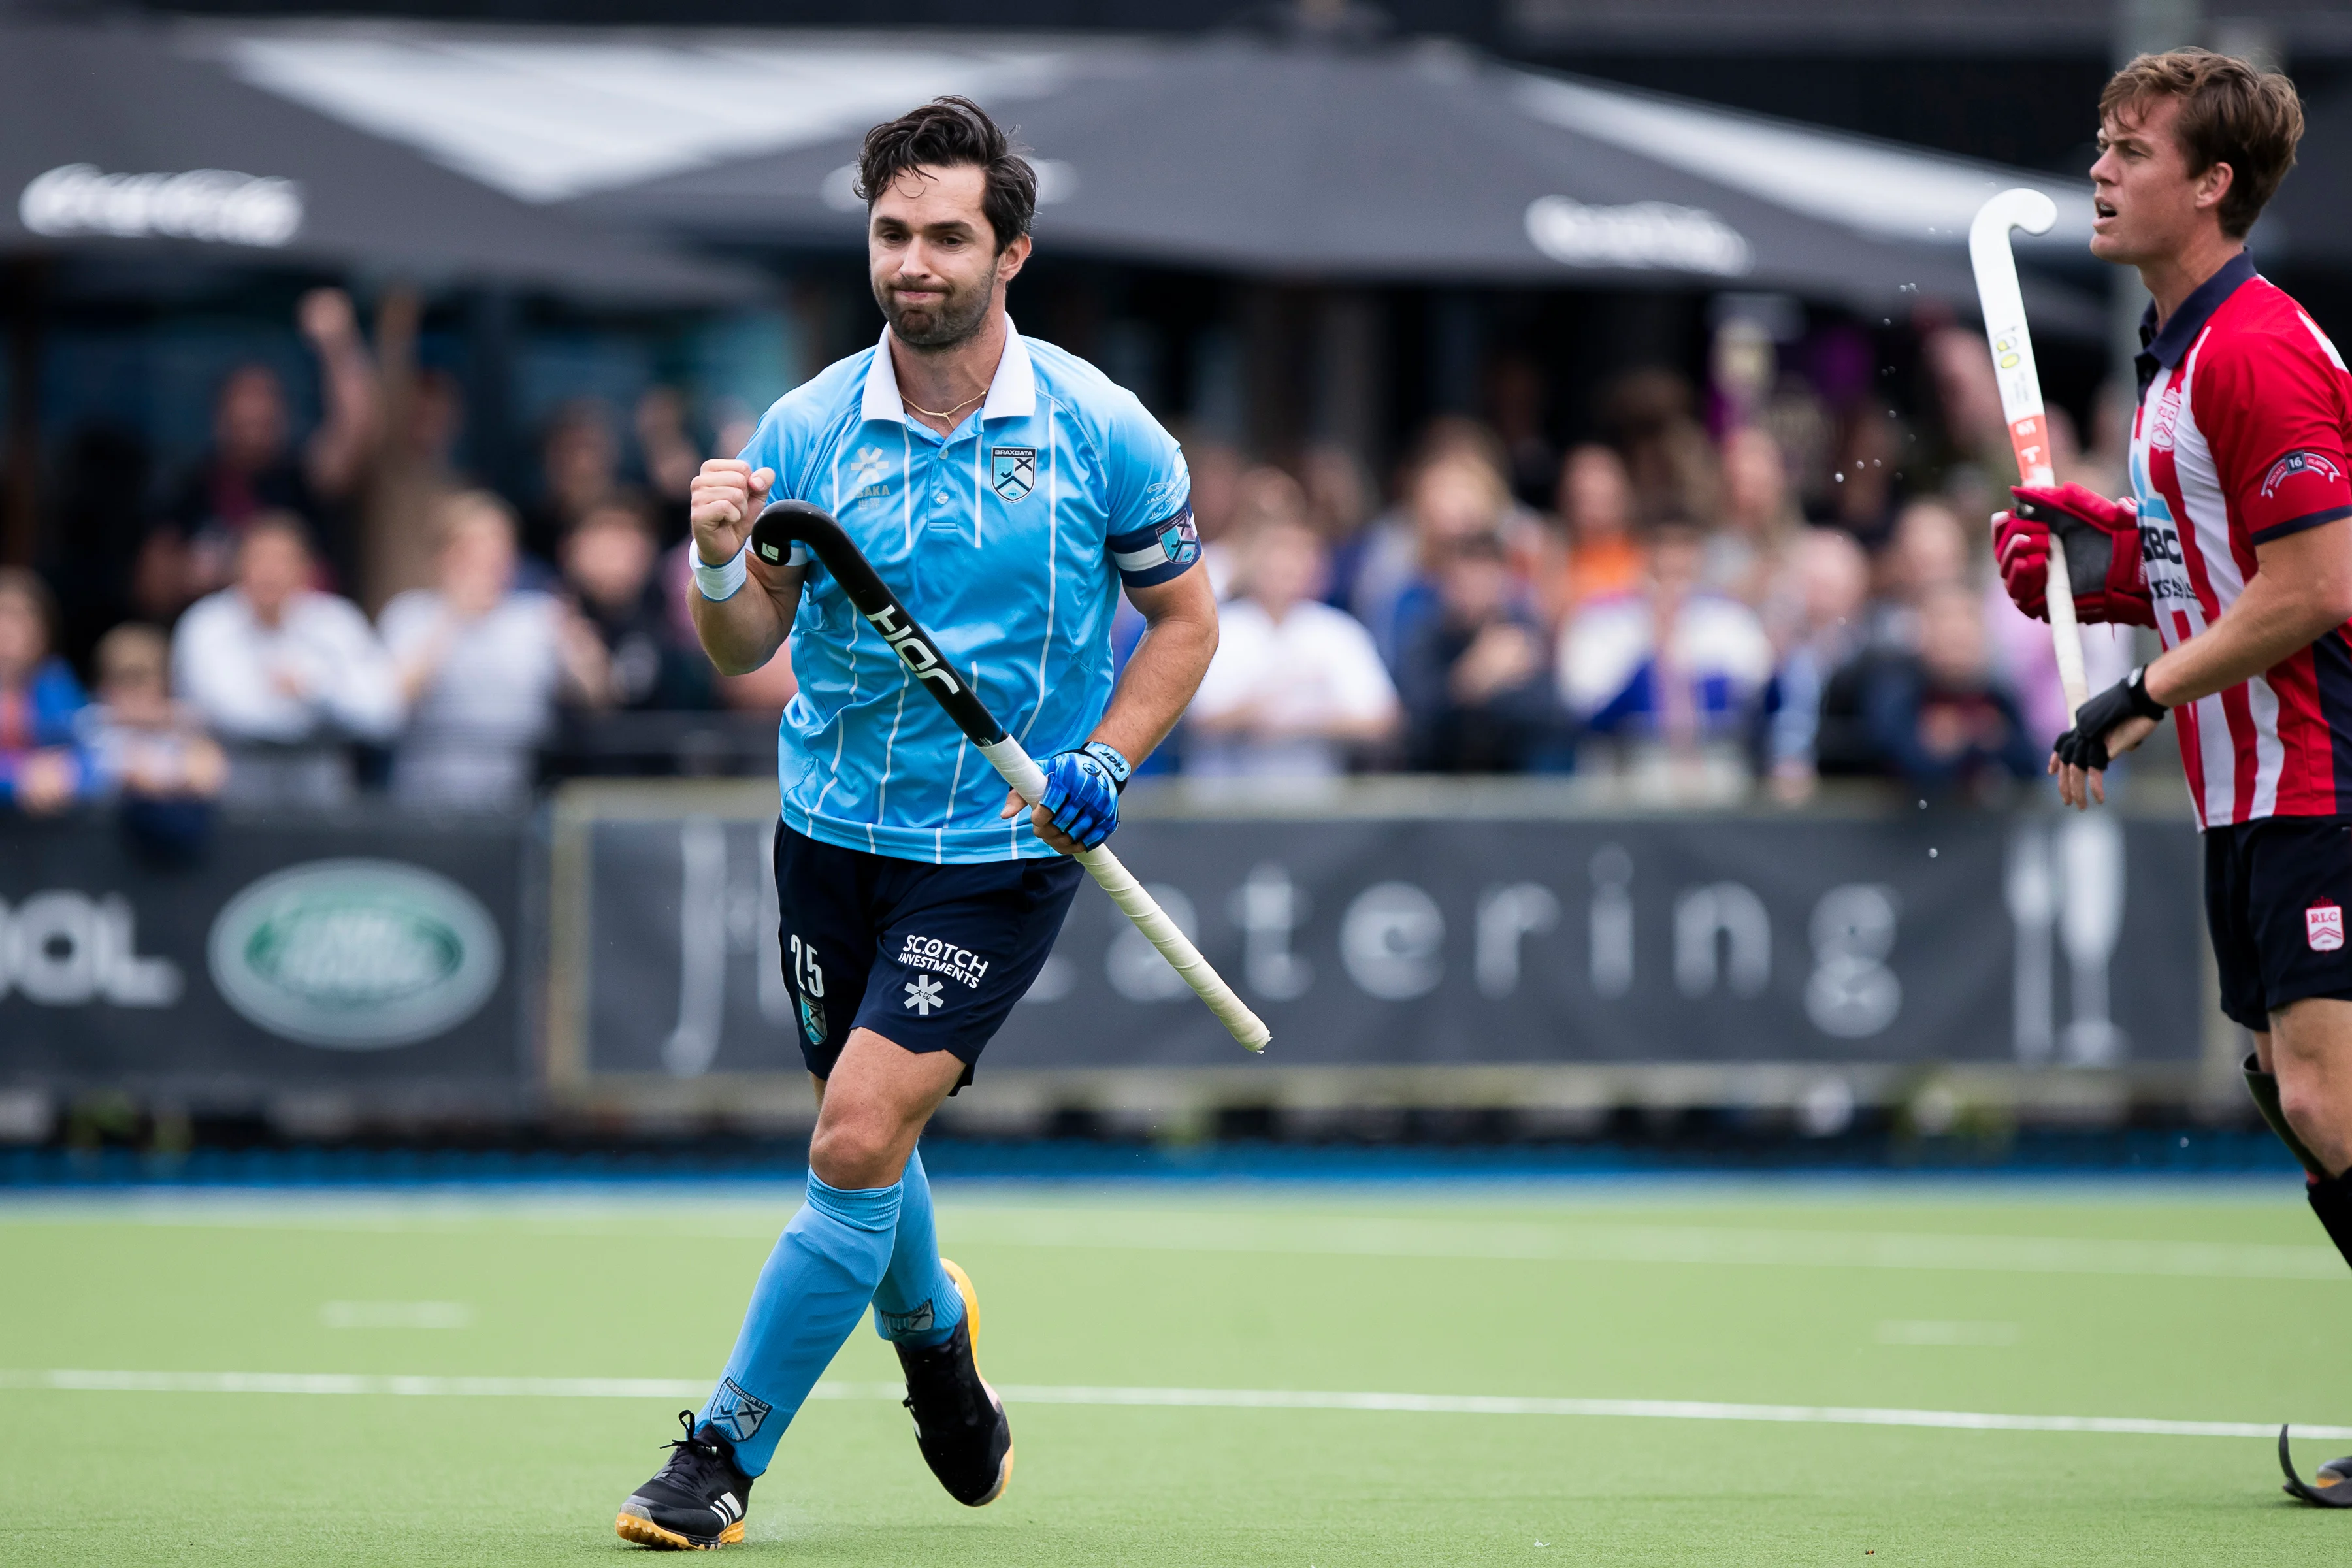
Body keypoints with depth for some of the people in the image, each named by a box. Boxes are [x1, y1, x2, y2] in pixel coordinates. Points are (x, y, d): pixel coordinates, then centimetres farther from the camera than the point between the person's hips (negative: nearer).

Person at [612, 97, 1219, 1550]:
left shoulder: (1102, 433, -9)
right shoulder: (806, 430, -4)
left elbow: (1185, 617, 3)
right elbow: (746, 649, 1)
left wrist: (1103, 764, -11)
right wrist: (721, 568, -21)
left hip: (1005, 848, -3)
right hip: (834, 827, 4)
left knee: (858, 1140, -15)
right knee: (865, 1133, 17)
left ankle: (727, 1452, -4)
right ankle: (935, 1335, 50)